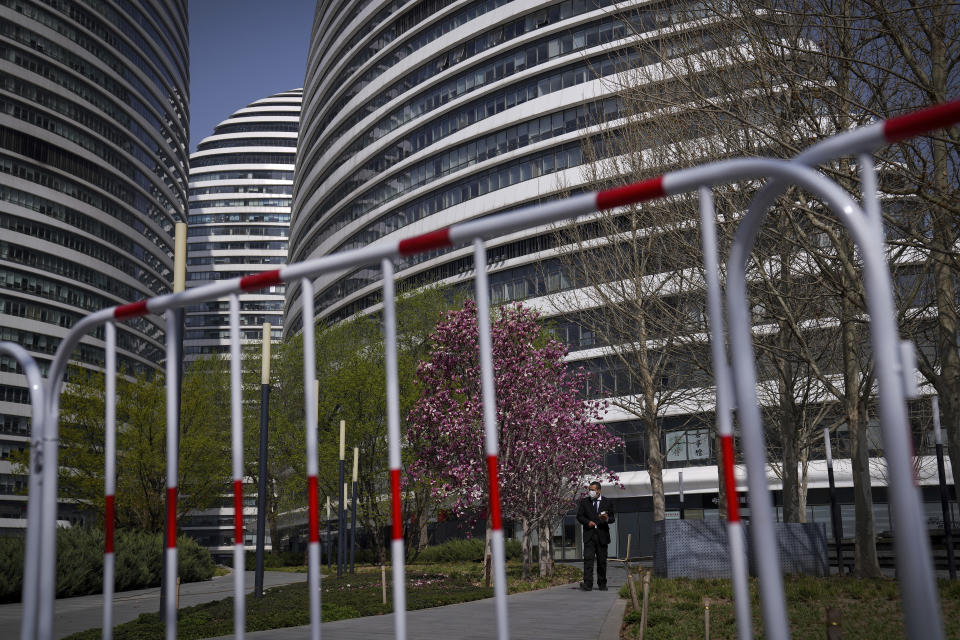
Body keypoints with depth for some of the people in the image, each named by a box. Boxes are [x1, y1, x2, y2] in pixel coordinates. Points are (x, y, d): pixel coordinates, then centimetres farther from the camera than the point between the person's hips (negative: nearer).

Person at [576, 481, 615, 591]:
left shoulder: (607, 502, 8)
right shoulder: (584, 502, 9)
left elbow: (612, 518, 8)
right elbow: (579, 516, 8)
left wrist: (607, 519, -16)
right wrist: (588, 522, -11)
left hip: (602, 535, 1)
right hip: (589, 535, -1)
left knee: (602, 560, 6)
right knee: (588, 559, -12)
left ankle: (602, 584, 18)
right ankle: (587, 584, -17)